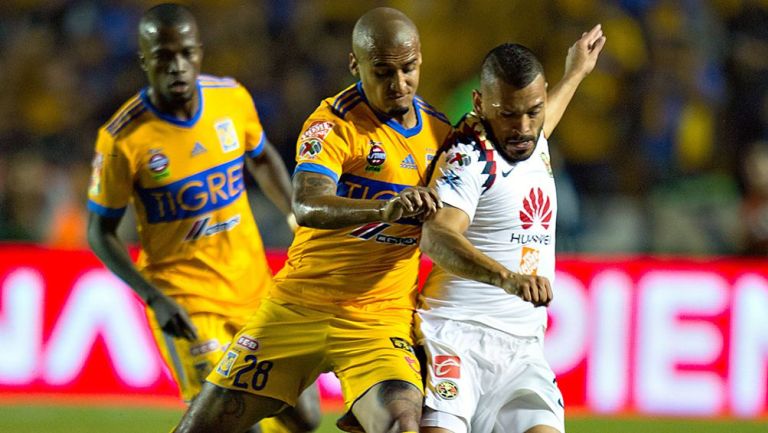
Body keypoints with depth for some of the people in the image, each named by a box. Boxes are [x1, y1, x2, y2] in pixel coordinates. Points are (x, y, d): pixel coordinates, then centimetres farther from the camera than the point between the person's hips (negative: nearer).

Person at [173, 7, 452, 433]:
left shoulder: (438, 129, 5)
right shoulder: (335, 123, -11)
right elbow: (306, 206, -32)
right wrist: (384, 209, -47)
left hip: (379, 324, 2)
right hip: (298, 309, -2)